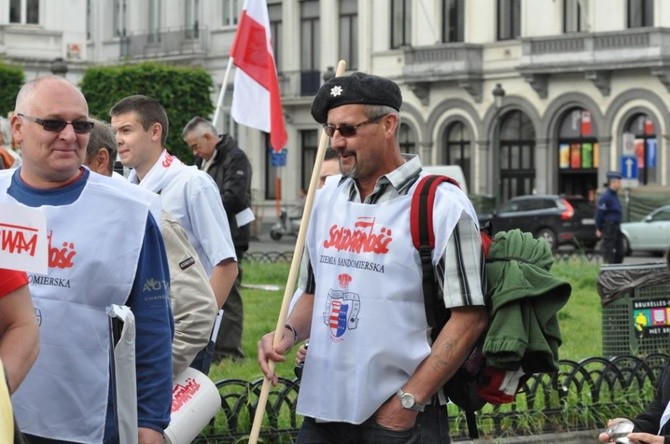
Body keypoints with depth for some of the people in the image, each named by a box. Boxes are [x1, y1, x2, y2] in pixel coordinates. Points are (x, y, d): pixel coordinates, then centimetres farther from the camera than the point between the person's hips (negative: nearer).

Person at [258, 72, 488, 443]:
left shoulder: (443, 206, -8)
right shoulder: (326, 200, 12)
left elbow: (469, 317, -11)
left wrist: (408, 402, -14)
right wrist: (288, 333, 2)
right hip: (321, 412, 6)